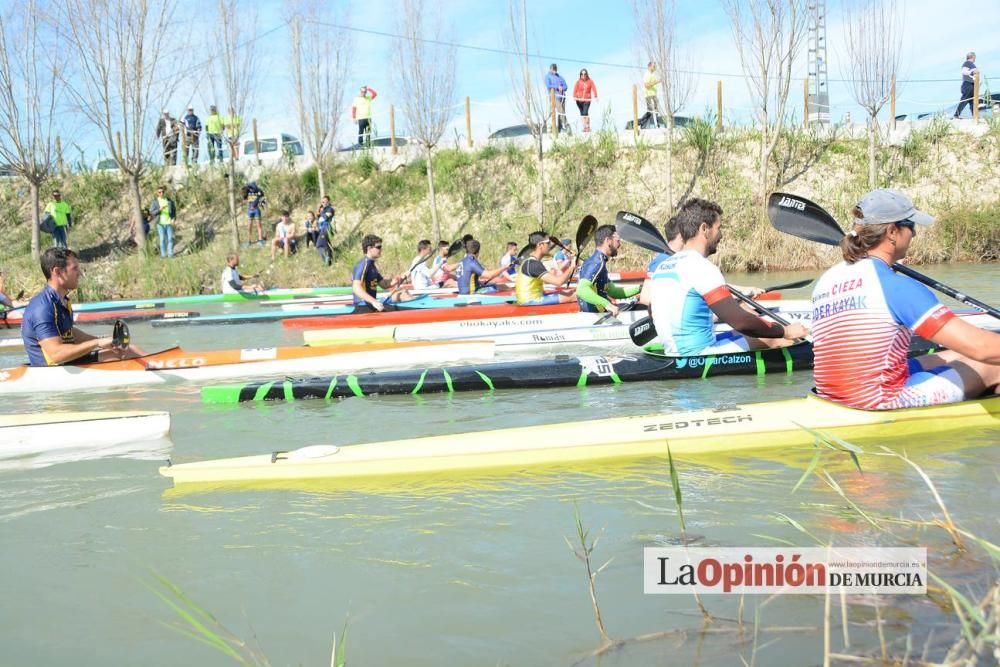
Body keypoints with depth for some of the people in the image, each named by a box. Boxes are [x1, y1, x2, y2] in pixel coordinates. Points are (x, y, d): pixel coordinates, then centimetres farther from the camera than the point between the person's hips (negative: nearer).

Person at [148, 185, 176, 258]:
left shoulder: (169, 200, 8)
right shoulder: (154, 201, 2)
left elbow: (174, 210, 11)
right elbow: (152, 212, -3)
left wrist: (174, 219, -5)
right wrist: (160, 209, -20)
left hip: (169, 223, 1)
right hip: (160, 223, -1)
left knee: (170, 238, -3)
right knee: (162, 239, -3)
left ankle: (170, 254, 1)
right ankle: (163, 255, 2)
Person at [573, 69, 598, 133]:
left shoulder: (590, 81, 1)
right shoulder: (578, 81, 1)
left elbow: (594, 88, -6)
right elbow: (575, 89, -8)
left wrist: (595, 96, -18)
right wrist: (574, 96, -24)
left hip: (587, 100, -2)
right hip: (579, 100, 2)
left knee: (585, 113, -17)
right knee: (582, 113, 8)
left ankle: (588, 127, -7)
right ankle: (584, 127, 17)